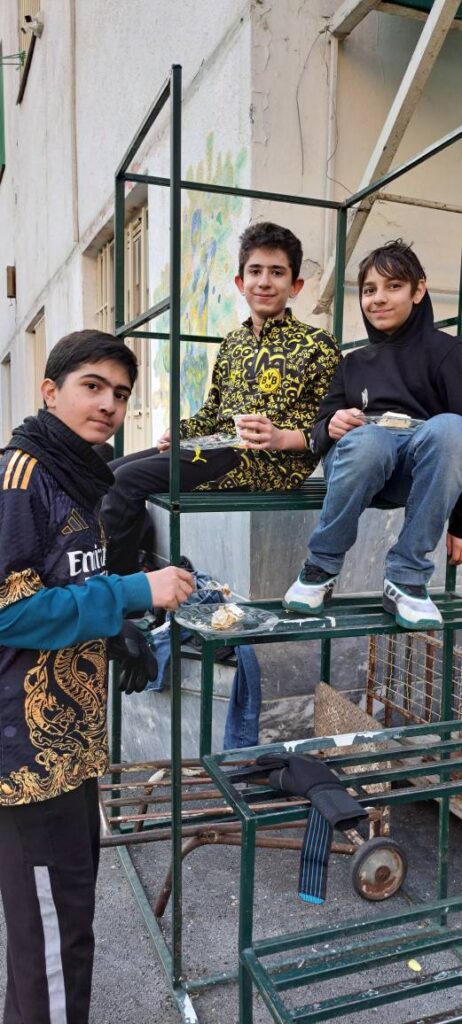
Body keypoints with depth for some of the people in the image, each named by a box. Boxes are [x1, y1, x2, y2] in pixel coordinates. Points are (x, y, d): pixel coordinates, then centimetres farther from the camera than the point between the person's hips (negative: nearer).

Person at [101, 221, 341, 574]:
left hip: (271, 461, -8)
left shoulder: (317, 343, -1)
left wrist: (281, 437, -24)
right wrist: (181, 431, 2)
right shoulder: (233, 343, 19)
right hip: (219, 449, 8)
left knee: (130, 479, -21)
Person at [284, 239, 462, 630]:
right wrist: (332, 427, -13)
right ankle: (321, 568, -15)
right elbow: (320, 431, 14)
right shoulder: (354, 363, 23)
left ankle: (407, 578, -24)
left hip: (427, 464, -1)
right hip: (362, 455, 1)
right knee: (365, 439, -36)